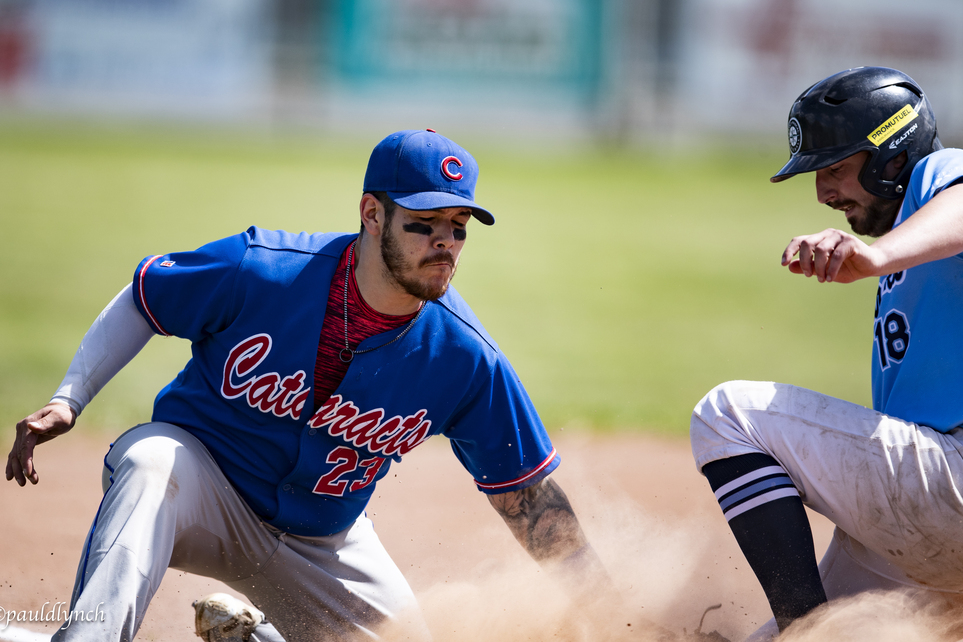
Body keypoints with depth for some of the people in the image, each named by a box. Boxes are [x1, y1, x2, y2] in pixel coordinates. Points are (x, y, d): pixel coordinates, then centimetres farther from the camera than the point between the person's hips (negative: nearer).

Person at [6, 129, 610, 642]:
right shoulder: (258, 270, -23)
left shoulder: (469, 360, -17)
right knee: (151, 462, -37)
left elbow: (527, 494, -8)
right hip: (206, 489, -4)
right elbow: (141, 302, -5)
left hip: (323, 542, 4)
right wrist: (67, 401, -13)